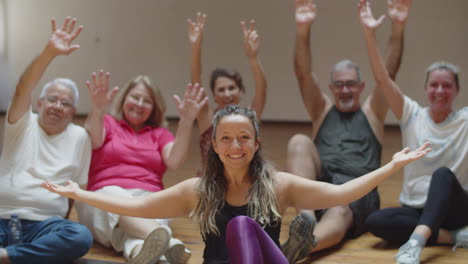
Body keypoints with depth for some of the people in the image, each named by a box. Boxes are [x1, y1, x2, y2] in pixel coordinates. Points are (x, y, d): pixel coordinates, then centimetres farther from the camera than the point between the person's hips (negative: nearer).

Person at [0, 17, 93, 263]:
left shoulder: (79, 136, 13)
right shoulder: (23, 123, 10)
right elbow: (22, 90, -11)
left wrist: (62, 221, 1)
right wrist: (50, 52, -25)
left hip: (43, 224, 1)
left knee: (81, 237, -33)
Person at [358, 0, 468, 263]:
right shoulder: (412, 115, 1)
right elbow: (382, 78, -9)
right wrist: (370, 33, -20)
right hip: (415, 209, 2)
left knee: (443, 174, -35)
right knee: (375, 221, -29)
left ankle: (416, 241, -53)